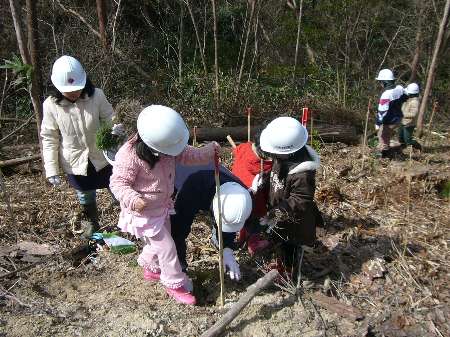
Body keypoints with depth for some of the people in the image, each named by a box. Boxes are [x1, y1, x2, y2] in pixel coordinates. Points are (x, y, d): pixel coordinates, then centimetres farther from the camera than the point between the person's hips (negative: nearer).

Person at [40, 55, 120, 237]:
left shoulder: (96, 96, -18)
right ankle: (91, 223, 50)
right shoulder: (51, 105, -15)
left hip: (101, 158, 0)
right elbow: (49, 139, -8)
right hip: (75, 164, 1)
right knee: (85, 198, 22)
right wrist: (51, 170, -10)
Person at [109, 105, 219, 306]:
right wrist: (132, 199, -40)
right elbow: (118, 182, -24)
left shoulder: (166, 147, -10)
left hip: (162, 206, 8)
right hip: (144, 211, -8)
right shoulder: (129, 156, -30)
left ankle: (150, 268, 53)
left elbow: (187, 155, 3)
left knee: (160, 241, 24)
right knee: (166, 247, -1)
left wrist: (209, 151, -9)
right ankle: (175, 284, 21)